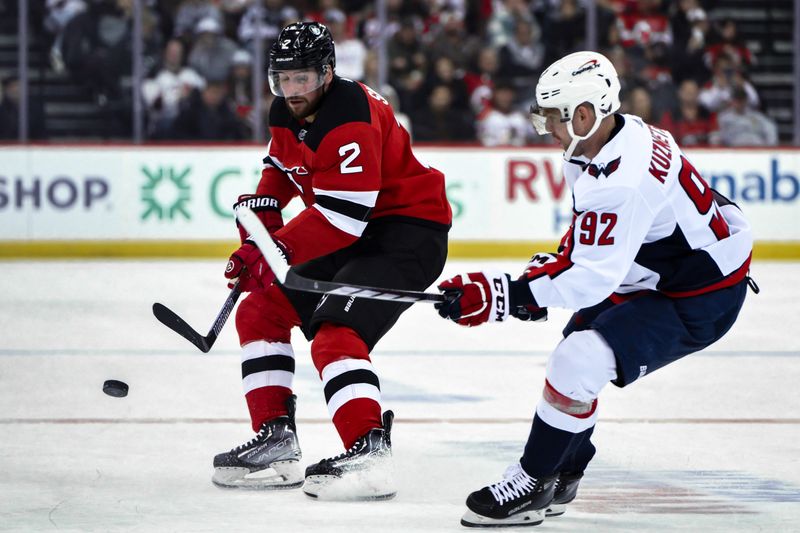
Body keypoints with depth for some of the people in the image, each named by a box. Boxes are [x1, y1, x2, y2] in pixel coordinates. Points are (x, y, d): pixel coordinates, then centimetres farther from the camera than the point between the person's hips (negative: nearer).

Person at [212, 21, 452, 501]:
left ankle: (369, 454, -36)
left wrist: (275, 250, -31)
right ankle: (276, 440, 9)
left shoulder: (350, 118, -27)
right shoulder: (287, 113, 3)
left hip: (408, 231, -10)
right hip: (350, 236, 10)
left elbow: (342, 214, -32)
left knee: (335, 333, -27)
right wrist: (263, 206, 6)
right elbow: (282, 165, 25)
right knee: (260, 312, 9)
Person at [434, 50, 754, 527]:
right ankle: (560, 478, 32)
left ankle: (530, 486, -7)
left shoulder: (621, 179, -32)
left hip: (701, 301, -11)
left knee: (579, 361, -20)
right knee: (576, 351, 18)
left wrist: (506, 295, -34)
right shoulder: (622, 134, -1)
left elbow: (595, 279, -34)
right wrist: (551, 266, 6)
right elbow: (593, 234, 17)